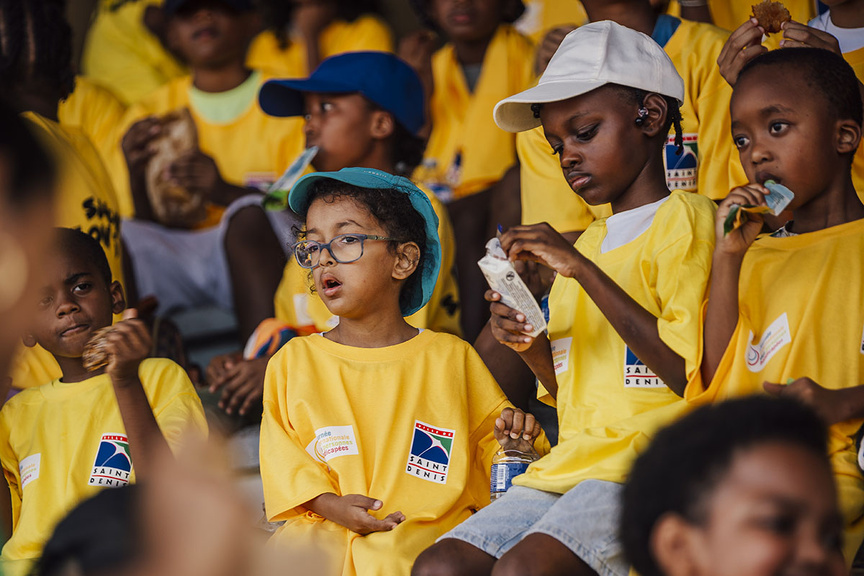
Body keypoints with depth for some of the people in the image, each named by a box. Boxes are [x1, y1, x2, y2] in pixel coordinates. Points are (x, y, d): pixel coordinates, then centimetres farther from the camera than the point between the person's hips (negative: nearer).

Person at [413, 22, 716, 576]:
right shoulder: (590, 242, 24)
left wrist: (583, 270, -14)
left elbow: (692, 376, -14)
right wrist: (534, 350, 6)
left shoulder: (684, 218, -1)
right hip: (572, 463, 8)